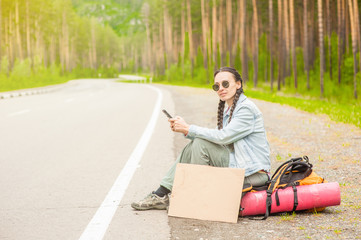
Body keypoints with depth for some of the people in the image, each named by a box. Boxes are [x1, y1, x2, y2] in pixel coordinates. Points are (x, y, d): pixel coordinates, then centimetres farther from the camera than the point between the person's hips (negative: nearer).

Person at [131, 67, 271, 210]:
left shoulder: (246, 108, -14)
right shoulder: (228, 110, 17)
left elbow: (223, 137, -23)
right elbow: (215, 139, 11)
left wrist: (188, 129, -17)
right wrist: (185, 130, -3)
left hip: (253, 173, -9)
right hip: (235, 163, 9)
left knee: (200, 144, -17)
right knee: (194, 144, 1)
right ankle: (161, 195, -1)